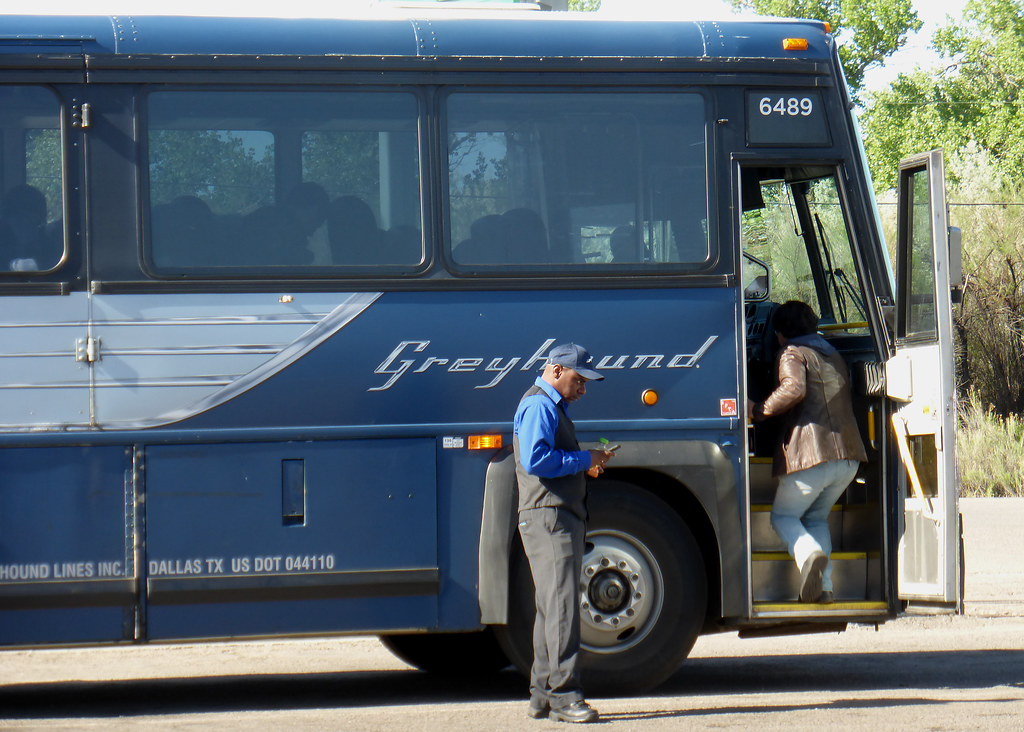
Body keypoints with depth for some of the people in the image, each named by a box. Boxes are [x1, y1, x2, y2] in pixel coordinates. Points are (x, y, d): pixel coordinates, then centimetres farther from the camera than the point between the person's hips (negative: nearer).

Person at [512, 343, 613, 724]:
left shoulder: (553, 407, 24)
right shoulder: (538, 406, -10)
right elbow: (535, 460, -23)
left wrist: (586, 464, 12)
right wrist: (584, 460, -16)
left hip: (563, 518, 11)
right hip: (547, 517, -11)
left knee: (552, 607, 12)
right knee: (561, 606, -15)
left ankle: (543, 695, 15)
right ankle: (563, 694, -17)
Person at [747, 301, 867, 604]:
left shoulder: (793, 354, -1)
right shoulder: (835, 356, 24)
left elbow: (794, 388, -20)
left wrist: (758, 410, -12)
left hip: (811, 454, -7)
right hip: (848, 455, 7)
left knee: (783, 516, 9)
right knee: (817, 517, 23)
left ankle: (809, 553, -23)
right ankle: (824, 586, 5)